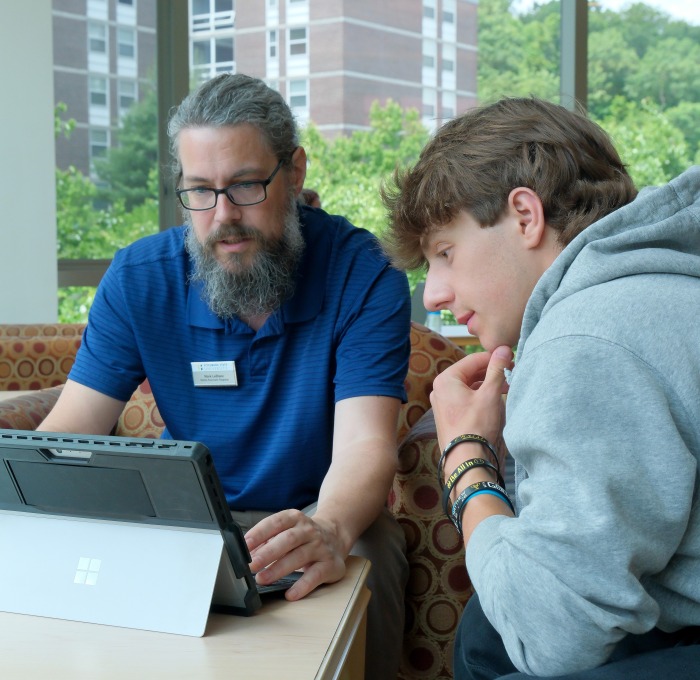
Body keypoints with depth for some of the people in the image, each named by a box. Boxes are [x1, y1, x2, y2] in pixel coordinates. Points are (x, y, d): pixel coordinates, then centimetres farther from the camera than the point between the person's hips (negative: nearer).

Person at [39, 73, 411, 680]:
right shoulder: (138, 280, -8)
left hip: (323, 510, -2)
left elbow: (364, 446, -26)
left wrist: (329, 531, -50)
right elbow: (70, 431, -9)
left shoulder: (364, 276, -16)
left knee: (366, 565, -34)